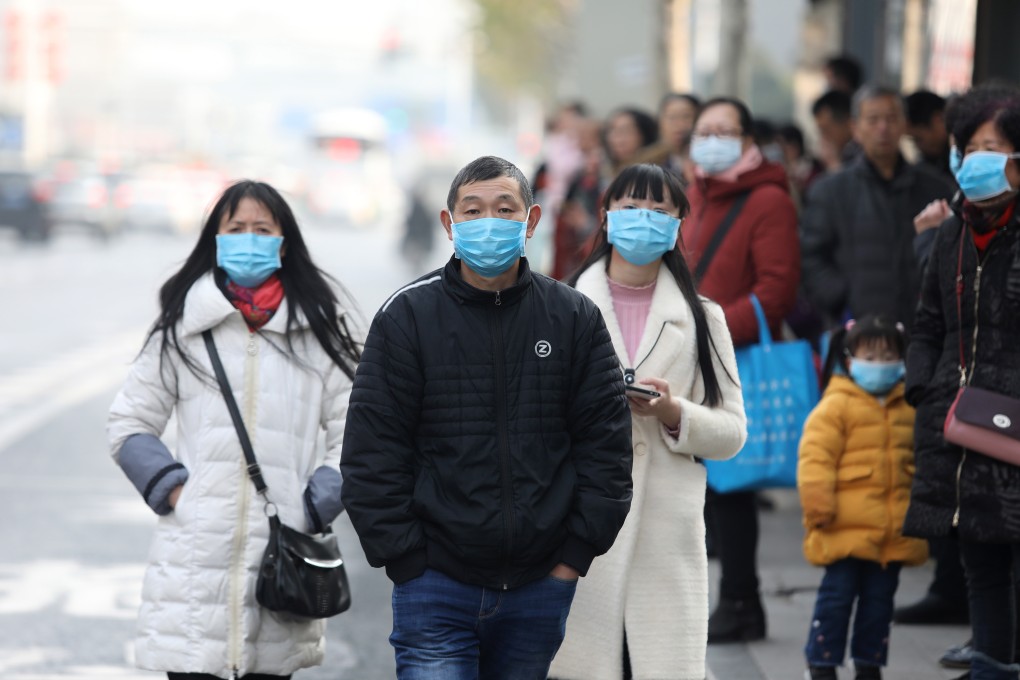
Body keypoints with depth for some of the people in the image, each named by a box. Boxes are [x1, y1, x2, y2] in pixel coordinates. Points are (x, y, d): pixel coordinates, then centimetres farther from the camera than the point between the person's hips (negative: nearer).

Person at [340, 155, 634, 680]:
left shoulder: (575, 319, 6)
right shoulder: (407, 317, -1)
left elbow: (607, 441, 6)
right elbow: (370, 453, -2)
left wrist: (577, 553, -1)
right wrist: (405, 562, -7)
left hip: (540, 589, 2)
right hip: (436, 585, -2)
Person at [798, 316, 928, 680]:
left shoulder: (909, 409, 11)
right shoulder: (836, 406, -6)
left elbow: (918, 464, 22)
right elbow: (815, 457, -11)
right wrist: (818, 506, -17)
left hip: (894, 530, 5)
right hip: (846, 527, -5)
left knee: (879, 597, 10)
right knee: (837, 594, -2)